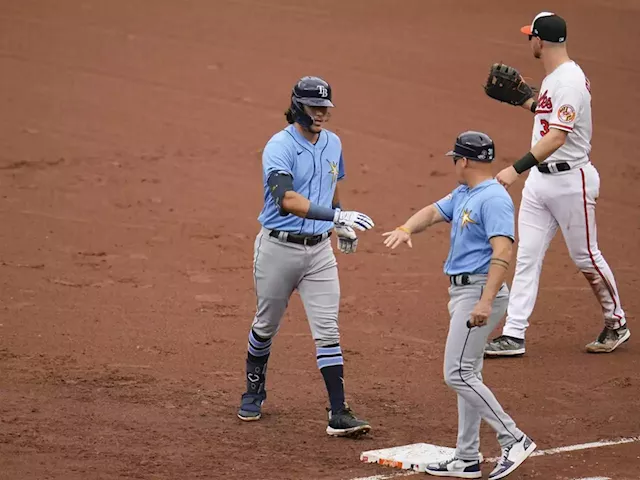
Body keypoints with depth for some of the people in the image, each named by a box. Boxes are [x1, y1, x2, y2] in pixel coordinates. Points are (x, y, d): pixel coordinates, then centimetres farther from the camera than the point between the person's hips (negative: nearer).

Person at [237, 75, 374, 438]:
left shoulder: (333, 144, 6)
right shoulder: (279, 147, -17)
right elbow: (287, 199, -33)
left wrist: (343, 227, 25)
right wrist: (336, 216, -41)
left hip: (319, 249, 4)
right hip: (279, 248, -4)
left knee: (328, 331, -3)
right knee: (266, 326, 13)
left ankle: (339, 414, -6)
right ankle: (254, 391, 37)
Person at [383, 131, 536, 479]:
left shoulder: (494, 199, -17)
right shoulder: (463, 195, 15)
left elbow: (502, 252, -25)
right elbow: (433, 212, 14)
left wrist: (485, 302, -33)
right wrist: (406, 228, -10)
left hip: (480, 291, -11)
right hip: (462, 291, 11)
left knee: (458, 374, -13)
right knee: (466, 375, 12)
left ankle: (514, 440, -10)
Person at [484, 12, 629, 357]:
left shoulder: (570, 81, -21)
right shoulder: (553, 78, 9)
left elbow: (557, 136, -31)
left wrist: (517, 169, -38)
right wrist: (525, 101, 19)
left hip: (571, 180, -9)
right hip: (540, 178, 9)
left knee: (586, 257, 4)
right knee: (526, 257, 4)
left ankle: (616, 325, 22)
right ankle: (513, 335, 3)